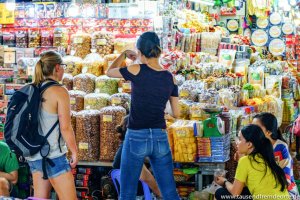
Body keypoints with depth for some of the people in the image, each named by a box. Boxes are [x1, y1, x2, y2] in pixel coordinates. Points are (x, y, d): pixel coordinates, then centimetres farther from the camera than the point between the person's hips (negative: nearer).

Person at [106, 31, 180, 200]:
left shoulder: (137, 70, -11)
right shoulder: (170, 77, 1)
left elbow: (109, 72, 8)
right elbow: (176, 113, 8)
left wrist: (124, 54, 22)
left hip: (136, 137, -3)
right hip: (160, 138, 4)